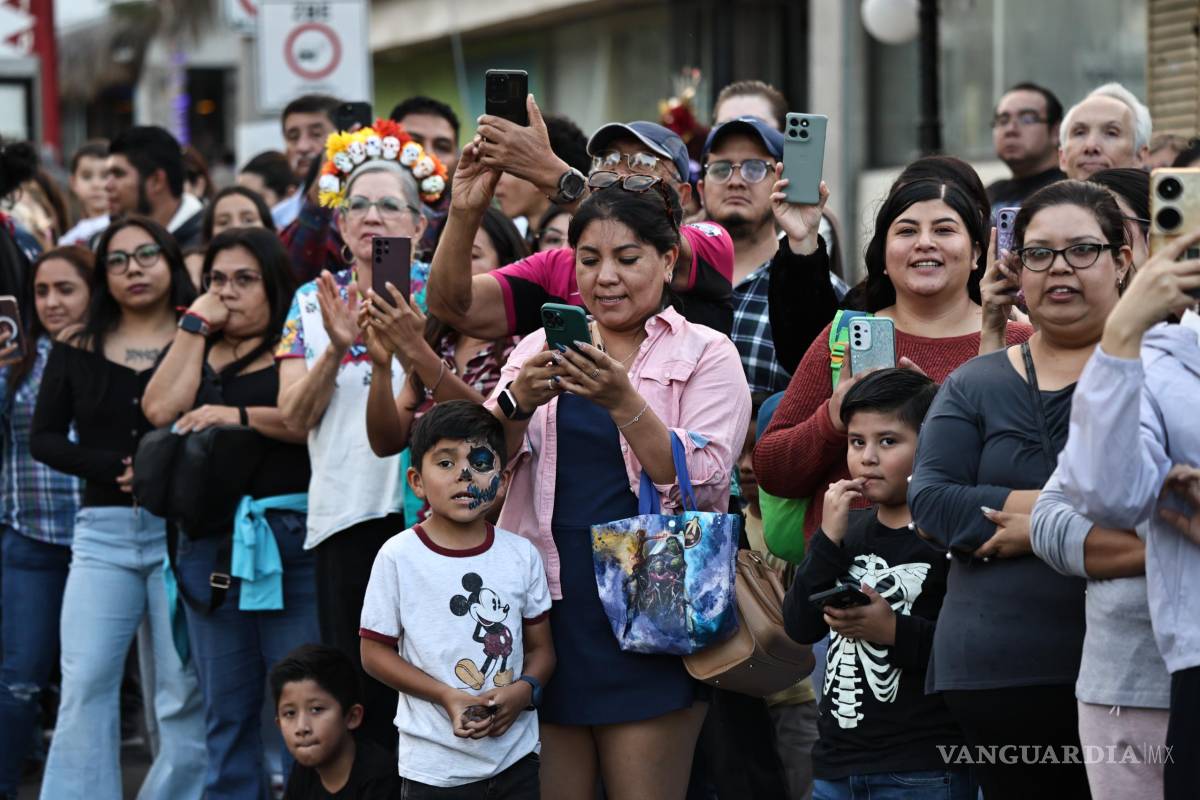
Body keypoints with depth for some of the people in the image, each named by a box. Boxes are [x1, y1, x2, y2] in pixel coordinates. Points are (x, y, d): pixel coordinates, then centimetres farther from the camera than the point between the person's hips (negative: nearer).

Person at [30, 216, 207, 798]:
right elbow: (44, 439, 7)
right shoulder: (76, 351, 10)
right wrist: (116, 465, -7)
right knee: (85, 688, -5)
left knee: (186, 696, -1)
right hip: (103, 532, 2)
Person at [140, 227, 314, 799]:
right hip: (209, 541, 6)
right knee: (226, 713, 10)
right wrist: (194, 325, 4)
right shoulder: (201, 354, 17)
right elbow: (161, 409, 0)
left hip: (288, 536, -6)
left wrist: (239, 415, -13)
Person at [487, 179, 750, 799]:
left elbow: (702, 483, -11)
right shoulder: (541, 348, 11)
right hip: (550, 615, 3)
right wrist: (518, 403, -18)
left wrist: (623, 401, -23)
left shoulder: (706, 355, 2)